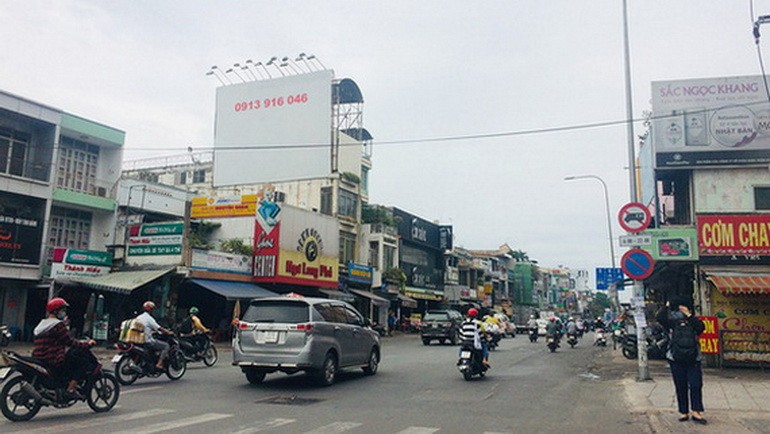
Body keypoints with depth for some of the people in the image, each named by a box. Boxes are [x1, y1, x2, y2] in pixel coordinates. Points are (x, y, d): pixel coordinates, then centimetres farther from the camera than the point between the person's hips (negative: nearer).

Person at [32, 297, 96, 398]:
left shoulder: (42, 323, 17)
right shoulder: (58, 325, -13)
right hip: (54, 362, -10)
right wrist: (87, 344, -7)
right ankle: (71, 389, -12)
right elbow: (69, 342, -15)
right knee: (83, 362, -7)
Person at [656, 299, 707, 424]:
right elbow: (660, 317, -7)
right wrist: (667, 306, -2)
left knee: (696, 385, -6)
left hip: (693, 360, 0)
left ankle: (696, 412, -2)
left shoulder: (693, 323, 6)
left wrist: (689, 315, -15)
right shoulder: (673, 324, 5)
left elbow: (701, 326, -16)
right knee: (680, 387, 5)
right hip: (676, 361, 1)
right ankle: (683, 412, 12)